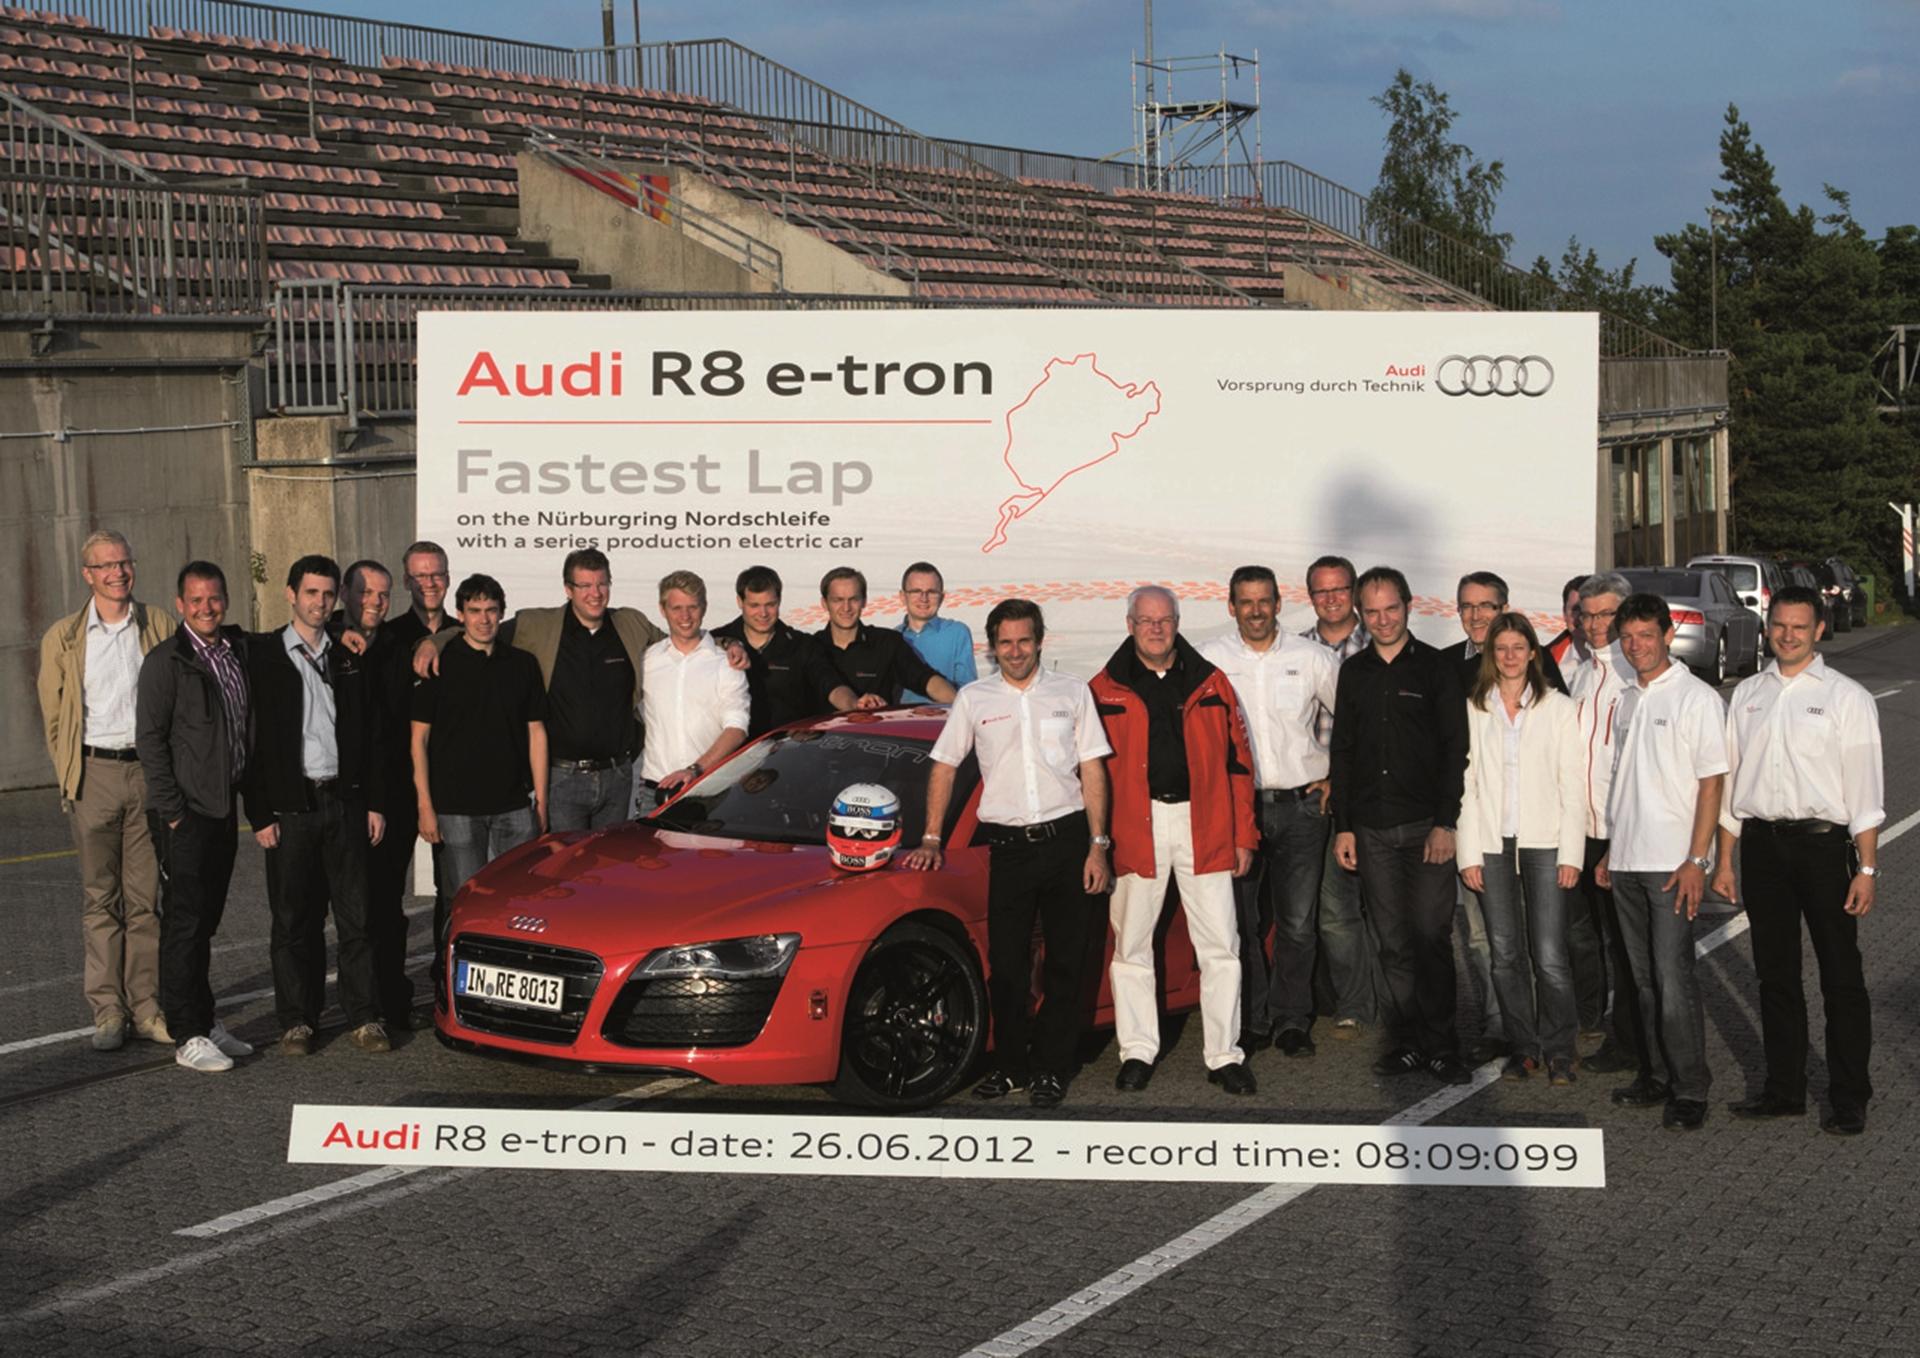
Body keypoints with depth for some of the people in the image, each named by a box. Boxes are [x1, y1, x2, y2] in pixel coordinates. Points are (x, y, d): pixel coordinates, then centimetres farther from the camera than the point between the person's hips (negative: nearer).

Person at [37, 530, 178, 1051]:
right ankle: (107, 1010, 7)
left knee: (147, 895, 3)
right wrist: (70, 778, 5)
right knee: (100, 897, 3)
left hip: (150, 769, 0)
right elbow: (54, 718, 10)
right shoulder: (63, 637, 6)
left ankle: (147, 1006, 9)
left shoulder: (160, 627, 5)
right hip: (94, 773, 0)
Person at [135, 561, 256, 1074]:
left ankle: (204, 1020, 21)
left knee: (206, 920, 13)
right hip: (185, 815, -6)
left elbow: (247, 726, 22)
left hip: (223, 810, 6)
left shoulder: (239, 651, 10)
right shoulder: (165, 661, -9)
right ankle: (188, 1037, 0)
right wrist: (173, 811, -13)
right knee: (184, 923, -3)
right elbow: (150, 739, -11)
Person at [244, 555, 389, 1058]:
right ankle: (297, 1021, 12)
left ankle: (363, 1018, 8)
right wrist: (260, 815, -8)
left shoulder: (349, 659, 12)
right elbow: (252, 738, -3)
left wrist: (373, 803, 7)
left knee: (357, 917, 2)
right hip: (290, 805, -3)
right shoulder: (261, 655, 1)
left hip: (345, 803, 3)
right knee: (294, 921, 3)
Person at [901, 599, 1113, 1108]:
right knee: (1007, 965, 1)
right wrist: (931, 839, 6)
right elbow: (943, 768, 13)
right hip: (1009, 847, 0)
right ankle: (1012, 1066, 13)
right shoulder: (974, 699, 9)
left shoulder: (1072, 693, 8)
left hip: (1067, 840, 0)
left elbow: (1092, 770, 6)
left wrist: (1097, 846, -1)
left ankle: (1051, 1069, 10)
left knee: (1068, 963, 1)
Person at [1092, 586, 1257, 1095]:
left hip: (1203, 825, 1)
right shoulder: (1105, 690, 3)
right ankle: (1138, 1051, 19)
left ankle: (1224, 1054, 9)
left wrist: (1242, 836, 4)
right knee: (1131, 944, 7)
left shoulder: (1211, 684, 7)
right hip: (1134, 828, 0)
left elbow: (1237, 762, 8)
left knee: (1220, 946, 1)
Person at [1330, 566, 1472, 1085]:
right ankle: (1410, 1042, 11)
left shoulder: (1437, 666, 1)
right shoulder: (1353, 672, 12)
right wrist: (1343, 825, 9)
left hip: (1427, 826, -3)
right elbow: (1341, 751, 15)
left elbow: (1455, 749, -2)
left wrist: (1445, 823, -9)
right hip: (1372, 828, 4)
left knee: (1431, 936, -6)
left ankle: (1440, 1046, 2)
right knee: (1394, 943, 5)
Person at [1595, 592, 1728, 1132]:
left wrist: (1696, 860, -16)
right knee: (1644, 977, 10)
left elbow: (1711, 783, -10)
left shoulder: (1697, 698, -6)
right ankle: (1661, 1073, 19)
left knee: (1673, 976, -10)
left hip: (1673, 862, -7)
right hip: (1628, 861, 7)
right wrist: (1612, 851, 16)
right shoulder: (1627, 702, 15)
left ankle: (1690, 1089, -3)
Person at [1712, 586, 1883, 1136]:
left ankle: (1849, 1099, 10)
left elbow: (1865, 788, -4)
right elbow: (1730, 780, 13)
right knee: (1775, 974, 12)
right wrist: (1724, 860, 11)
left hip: (1822, 843, -4)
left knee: (1841, 977, 1)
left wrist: (1867, 868, -10)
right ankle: (1784, 1089, 22)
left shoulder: (1846, 697, -2)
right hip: (1762, 843, 4)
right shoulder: (1747, 694, 11)